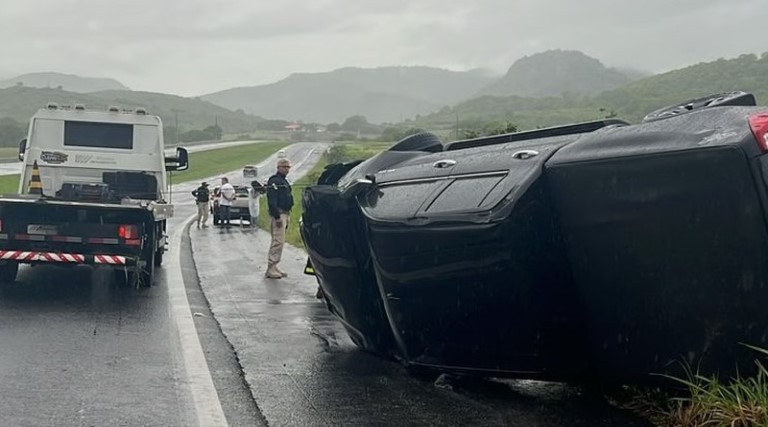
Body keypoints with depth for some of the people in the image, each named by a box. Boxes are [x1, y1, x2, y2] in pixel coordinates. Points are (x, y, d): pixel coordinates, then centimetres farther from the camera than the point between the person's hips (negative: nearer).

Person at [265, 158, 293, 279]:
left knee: (277, 241, 13)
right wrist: (277, 217, -25)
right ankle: (271, 269, -12)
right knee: (278, 241, -13)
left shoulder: (283, 181, 20)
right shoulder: (274, 181, -12)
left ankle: (273, 267, 18)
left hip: (284, 214, 11)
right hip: (278, 214, -11)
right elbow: (272, 201, -20)